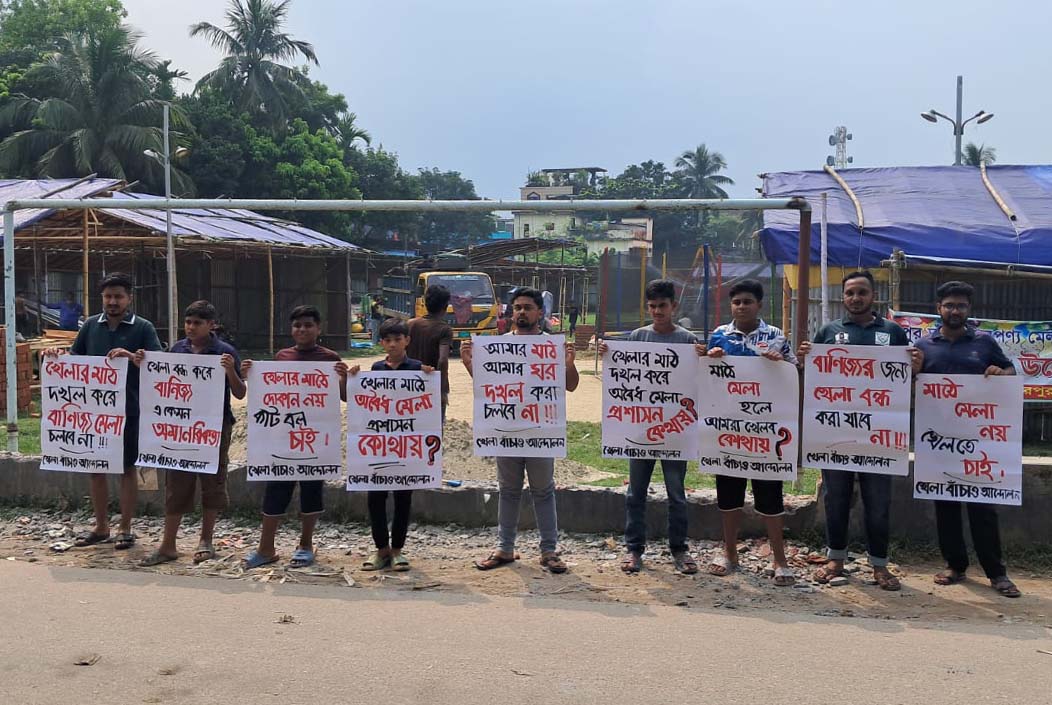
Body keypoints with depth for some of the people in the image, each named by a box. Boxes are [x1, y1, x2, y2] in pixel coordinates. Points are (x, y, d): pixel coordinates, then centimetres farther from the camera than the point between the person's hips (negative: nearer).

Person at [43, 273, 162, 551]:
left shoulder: (143, 327, -3)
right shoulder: (91, 325, 9)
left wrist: (131, 356, -29)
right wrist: (57, 355, -5)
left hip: (128, 411, -4)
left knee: (127, 469, 6)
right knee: (95, 468, 11)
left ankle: (125, 528, 17)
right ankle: (101, 527, 25)